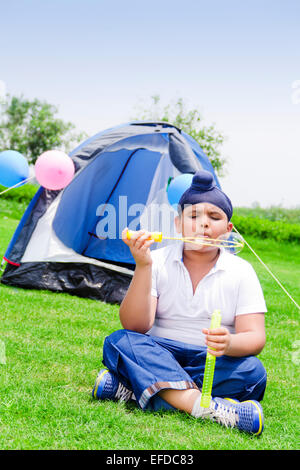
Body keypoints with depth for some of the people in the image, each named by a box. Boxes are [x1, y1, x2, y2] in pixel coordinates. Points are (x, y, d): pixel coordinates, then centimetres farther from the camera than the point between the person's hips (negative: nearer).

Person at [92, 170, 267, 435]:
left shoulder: (241, 272, 1)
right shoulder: (157, 261, -1)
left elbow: (255, 337, -7)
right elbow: (134, 327, -12)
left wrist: (229, 343, -32)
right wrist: (142, 266, -23)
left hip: (214, 365, 1)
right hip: (158, 359, 0)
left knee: (251, 371, -29)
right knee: (119, 341, -26)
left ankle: (130, 387, -29)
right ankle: (207, 408, -42)